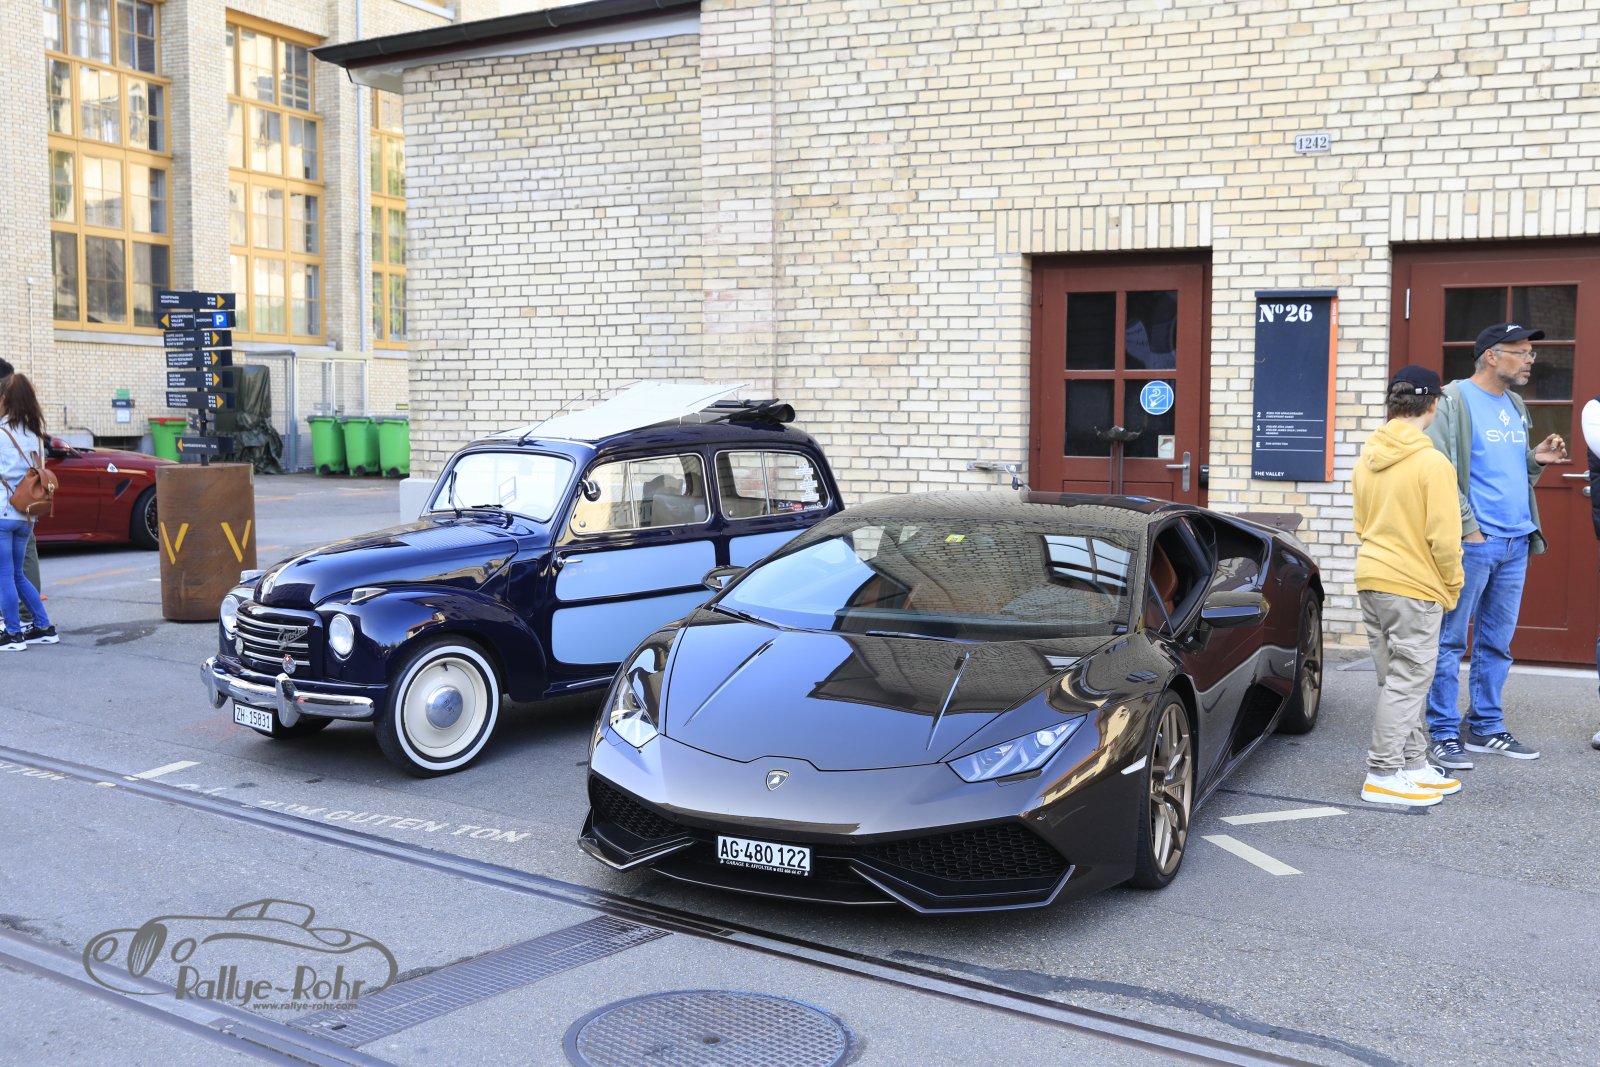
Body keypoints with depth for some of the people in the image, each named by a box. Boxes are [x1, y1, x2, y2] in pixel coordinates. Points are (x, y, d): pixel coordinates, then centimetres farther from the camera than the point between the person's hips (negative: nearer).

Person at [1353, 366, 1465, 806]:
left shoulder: (1367, 459, 7)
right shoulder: (1432, 463, -15)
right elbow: (1444, 538, -15)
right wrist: (1452, 587, -2)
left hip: (1371, 579, 8)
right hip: (1415, 587, -7)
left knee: (1399, 679, 16)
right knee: (1407, 681, 0)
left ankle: (1414, 766, 25)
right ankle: (1382, 777, 4)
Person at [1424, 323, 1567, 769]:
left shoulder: (1515, 405, 17)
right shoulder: (1455, 401, -8)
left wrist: (1536, 459, 4)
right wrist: (1468, 528, -17)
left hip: (1516, 542, 8)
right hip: (1473, 543, -8)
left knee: (1497, 644, 13)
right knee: (1451, 641, -2)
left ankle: (1486, 728, 22)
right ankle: (1443, 735, 3)